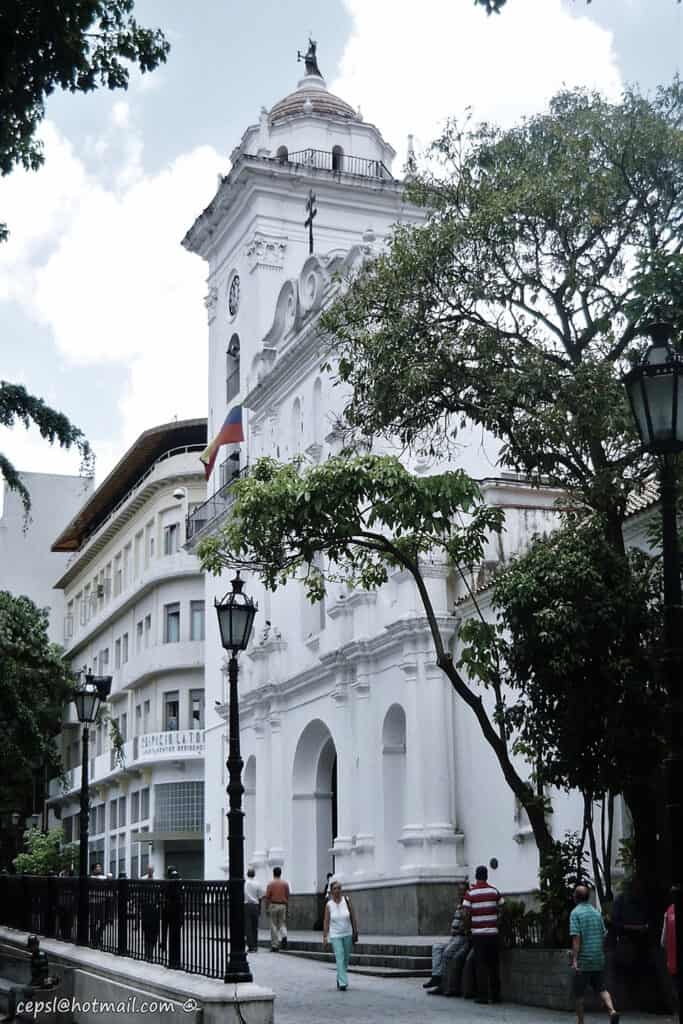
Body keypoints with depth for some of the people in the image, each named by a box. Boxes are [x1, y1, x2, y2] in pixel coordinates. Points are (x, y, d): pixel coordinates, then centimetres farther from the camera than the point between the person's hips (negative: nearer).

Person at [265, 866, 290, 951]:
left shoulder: (271, 884, -3)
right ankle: (284, 937, -16)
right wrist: (287, 907, 15)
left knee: (274, 926, 4)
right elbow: (287, 896, 7)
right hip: (283, 905, 2)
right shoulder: (285, 883, 4)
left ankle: (275, 946, 5)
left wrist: (267, 908, 3)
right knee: (282, 924, 13)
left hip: (273, 905, -2)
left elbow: (267, 897, -4)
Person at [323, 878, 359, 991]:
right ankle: (343, 983, -13)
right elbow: (326, 922, -3)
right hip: (335, 936, -2)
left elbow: (353, 917, -1)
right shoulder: (329, 905, -7)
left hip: (347, 935, 2)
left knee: (346, 959, 12)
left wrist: (355, 932, -1)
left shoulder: (347, 900, -6)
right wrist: (324, 937, -5)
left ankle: (339, 979, 34)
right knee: (340, 959, -12)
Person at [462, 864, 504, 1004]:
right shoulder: (494, 891, 3)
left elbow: (466, 913, -8)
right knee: (494, 964, 10)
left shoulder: (470, 893, -5)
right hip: (493, 932, 2)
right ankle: (495, 994, 12)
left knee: (481, 965, 1)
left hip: (478, 933, -2)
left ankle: (483, 995, -1)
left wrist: (468, 926, 8)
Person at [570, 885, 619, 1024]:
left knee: (579, 994, 7)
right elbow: (604, 935, 13)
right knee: (601, 988, 10)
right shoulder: (597, 912, 9)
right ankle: (612, 1011, -14)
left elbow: (576, 937, -18)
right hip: (598, 960, 5)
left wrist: (574, 959, -20)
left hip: (583, 961, -5)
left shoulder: (575, 913, -9)